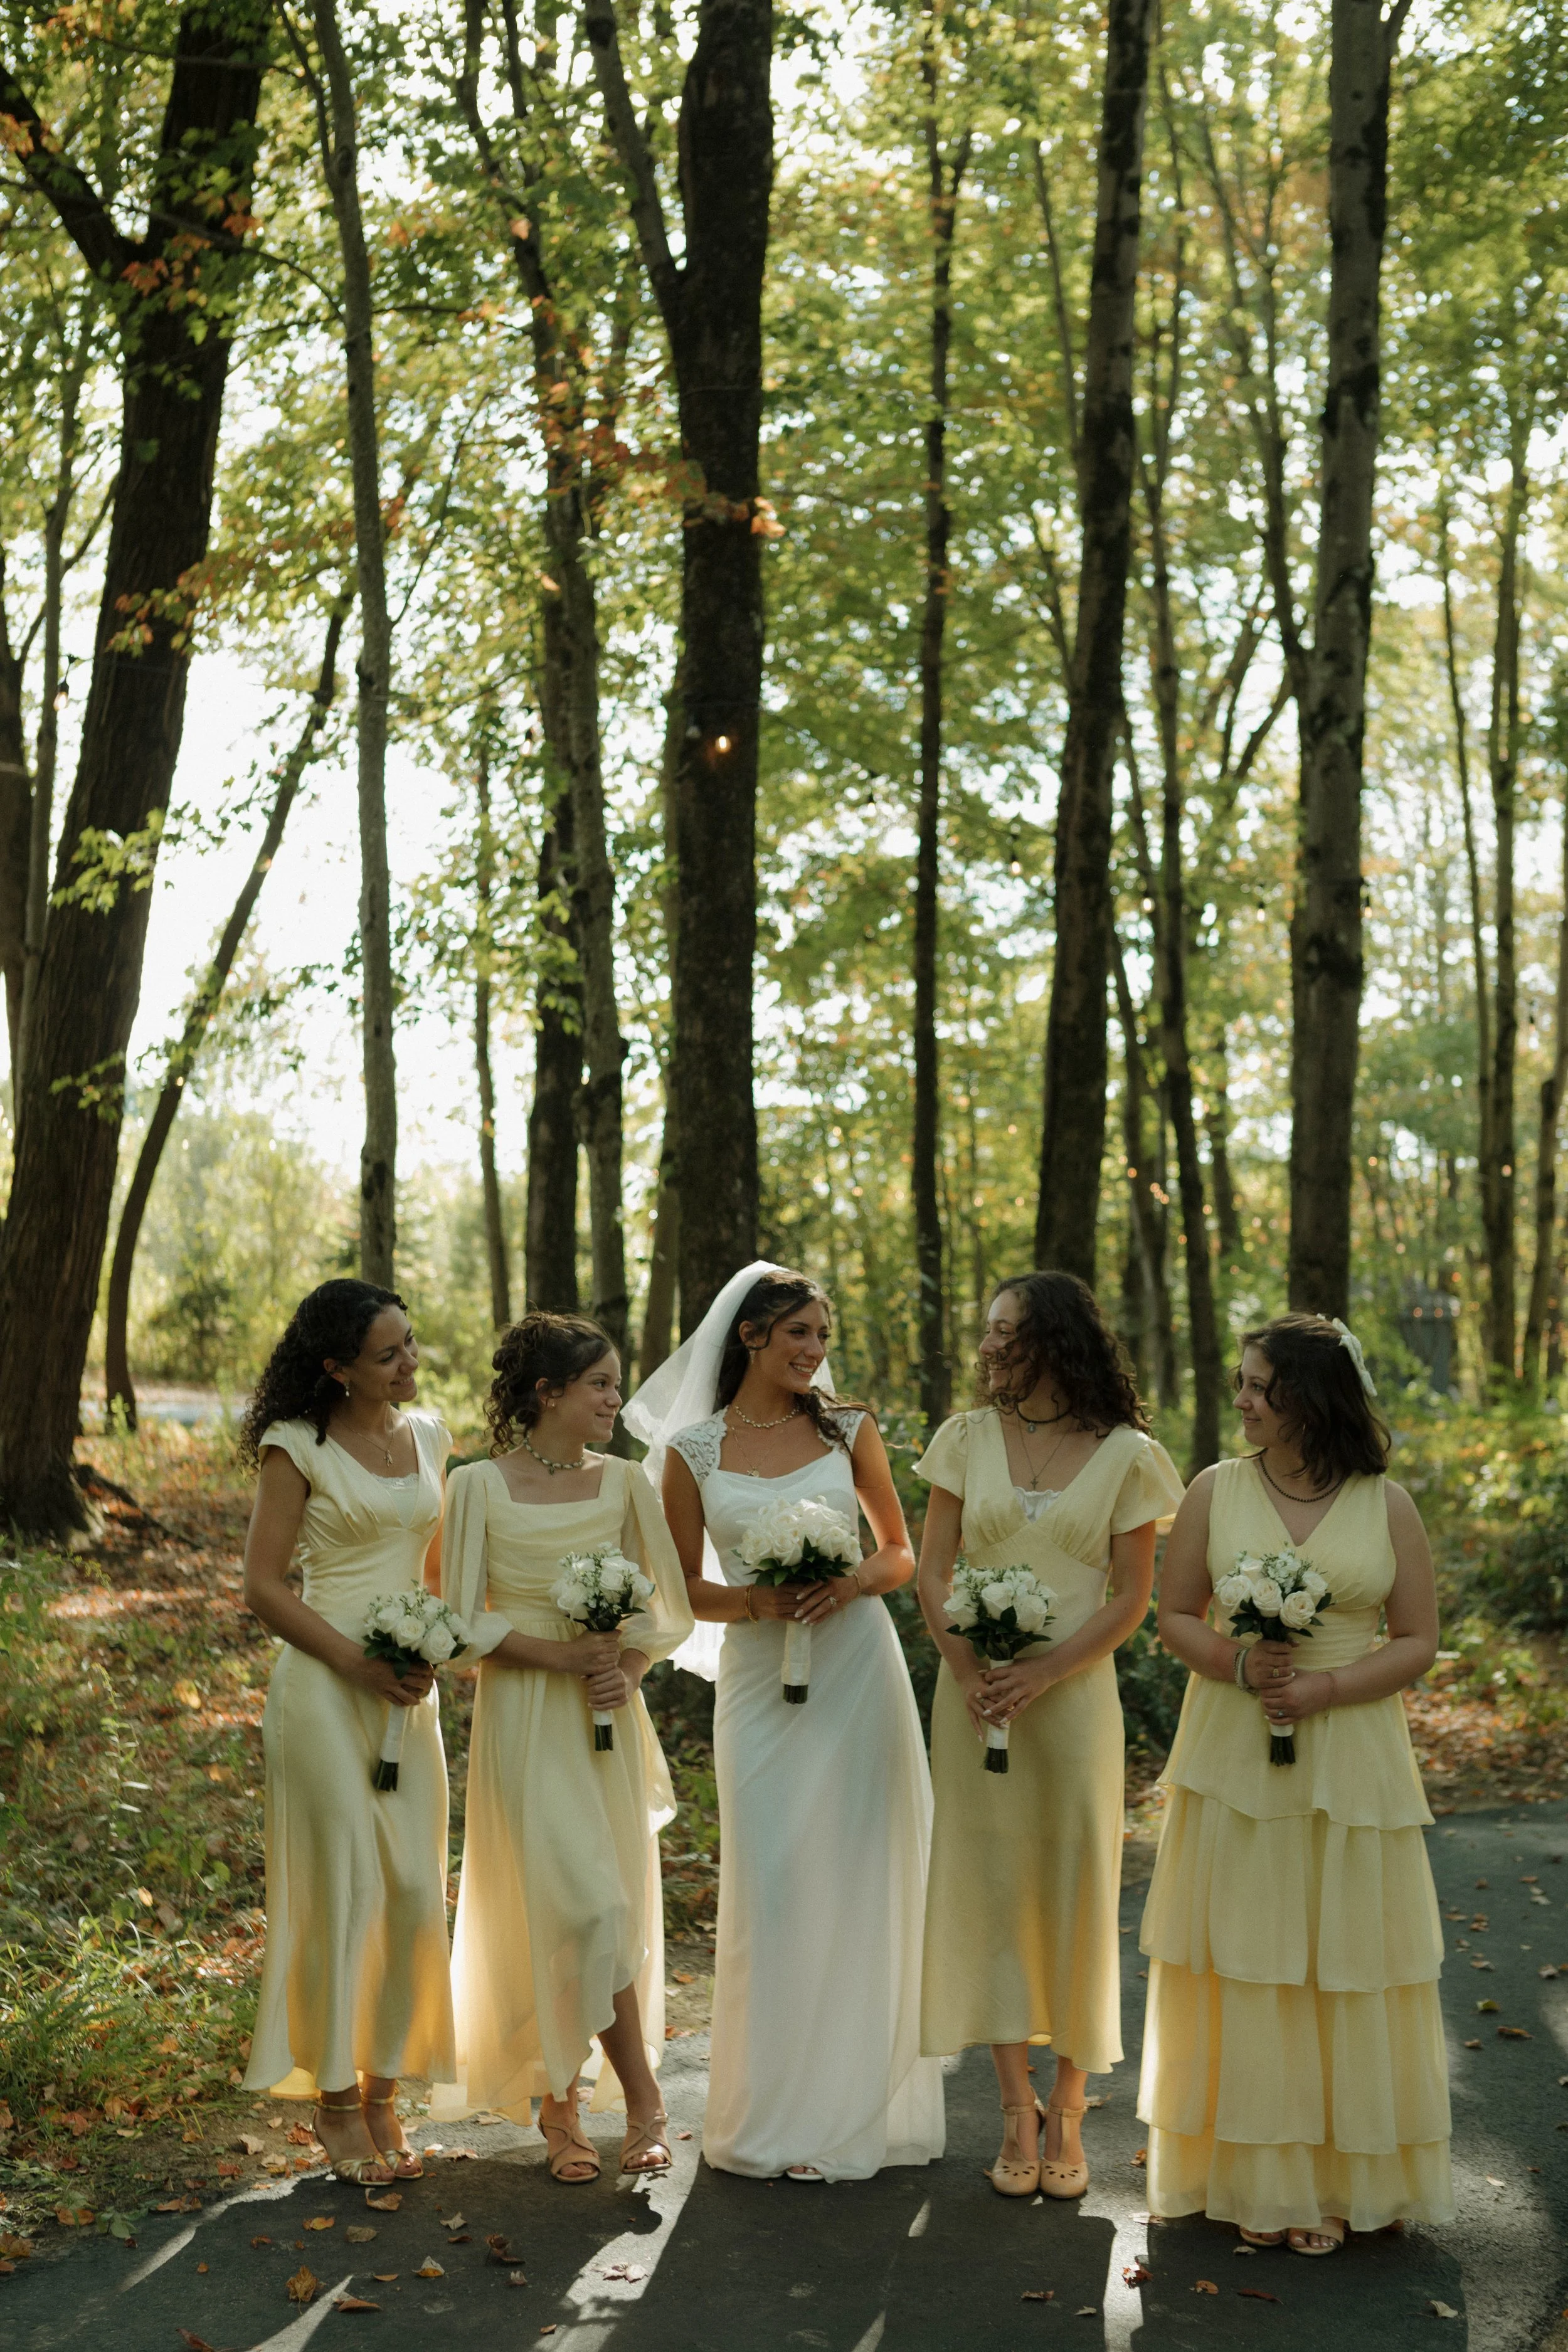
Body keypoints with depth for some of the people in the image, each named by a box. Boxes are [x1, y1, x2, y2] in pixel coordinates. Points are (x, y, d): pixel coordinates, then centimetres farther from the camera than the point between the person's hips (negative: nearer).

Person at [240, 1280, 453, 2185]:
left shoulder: (428, 1434, 10)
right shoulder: (299, 1447, -6)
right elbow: (264, 1584, -7)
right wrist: (360, 1664, -13)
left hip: (411, 1694, 5)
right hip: (325, 1688, -5)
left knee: (418, 1893, 4)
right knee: (345, 1890, -3)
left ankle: (383, 2093, 17)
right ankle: (336, 2101, 11)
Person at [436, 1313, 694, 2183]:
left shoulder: (623, 1483, 5)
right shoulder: (480, 1485, -4)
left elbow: (669, 1605, 9)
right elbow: (464, 1623, -5)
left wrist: (627, 1666, -9)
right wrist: (562, 1655, -15)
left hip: (609, 1719, 4)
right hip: (524, 1719, -4)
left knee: (608, 1917, 5)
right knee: (589, 1908, -12)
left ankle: (559, 2104, 20)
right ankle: (642, 2100, 2)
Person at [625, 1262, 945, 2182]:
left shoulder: (848, 1429, 5)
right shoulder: (694, 1449, 3)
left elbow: (903, 1551, 11)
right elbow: (685, 1588, 7)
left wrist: (858, 1579, -10)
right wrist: (756, 1598, -12)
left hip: (857, 1671, 1)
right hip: (760, 1681, -1)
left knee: (858, 1880, 3)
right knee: (770, 1886, 0)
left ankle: (853, 2108, 15)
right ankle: (775, 2116, 11)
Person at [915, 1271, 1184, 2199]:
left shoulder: (1125, 1455, -1)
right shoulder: (968, 1439, 6)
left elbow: (1131, 1599, -3)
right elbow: (933, 1572, 4)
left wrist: (1042, 1673, -14)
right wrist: (968, 1669, -12)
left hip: (1073, 1693, -2)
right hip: (974, 1692, 2)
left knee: (1074, 1888, 2)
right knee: (990, 1887, 3)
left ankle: (1067, 2111, 15)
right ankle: (1018, 2112, 13)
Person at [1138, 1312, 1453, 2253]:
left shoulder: (1387, 1506, -1)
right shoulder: (1216, 1491, 1)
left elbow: (1419, 1642, 0)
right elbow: (1175, 1617, 6)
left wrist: (1325, 1687, -14)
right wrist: (1239, 1662, -14)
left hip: (1350, 1761, -1)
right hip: (1232, 1760, 1)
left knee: (1344, 1969, 4)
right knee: (1240, 1964, 4)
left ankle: (1336, 2182, 17)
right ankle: (1254, 2175, 16)